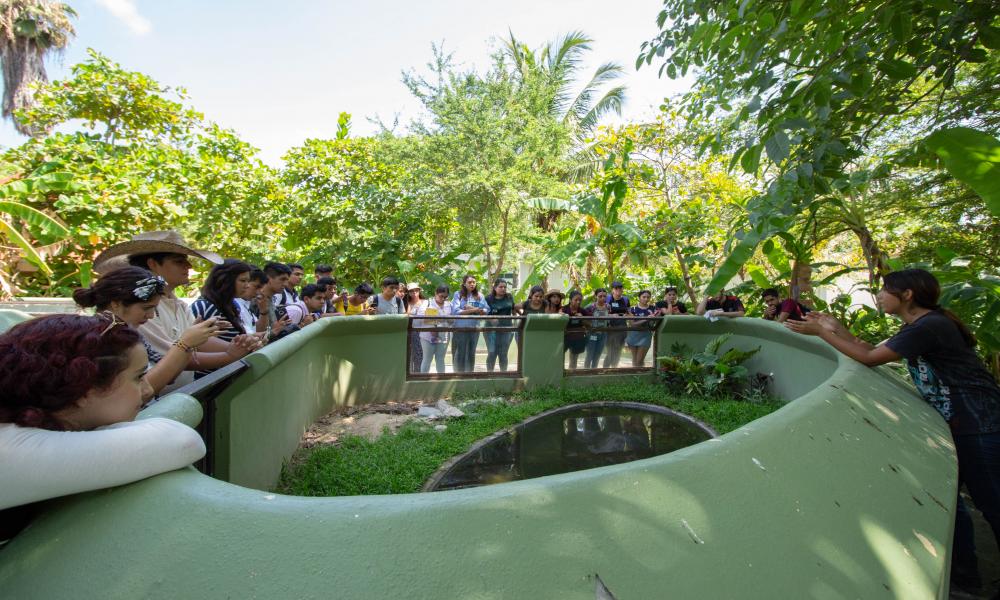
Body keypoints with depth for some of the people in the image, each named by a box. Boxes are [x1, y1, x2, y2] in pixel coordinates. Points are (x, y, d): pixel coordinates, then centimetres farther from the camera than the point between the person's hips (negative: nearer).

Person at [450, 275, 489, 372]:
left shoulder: (479, 295, 7)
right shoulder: (458, 294, -2)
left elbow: (486, 310, 1)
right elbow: (455, 311, -13)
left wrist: (473, 308, -13)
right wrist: (473, 310, -13)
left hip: (474, 328, 3)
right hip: (460, 328, -3)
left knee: (471, 353, 13)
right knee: (460, 354, 2)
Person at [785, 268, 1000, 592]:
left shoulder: (929, 326, -22)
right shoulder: (918, 325, 8)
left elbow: (869, 358, -24)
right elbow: (874, 349, 11)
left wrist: (820, 331, -20)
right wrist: (836, 327, 3)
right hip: (953, 422, 9)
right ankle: (963, 570, 29)